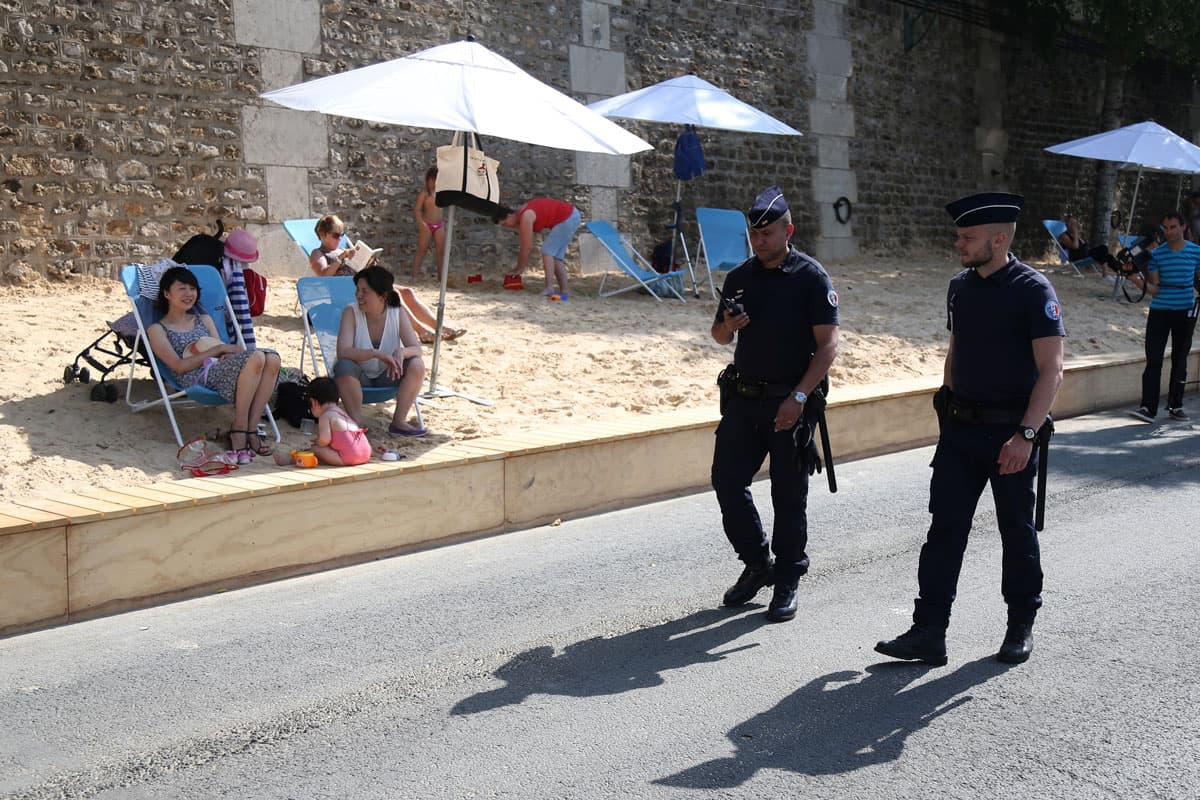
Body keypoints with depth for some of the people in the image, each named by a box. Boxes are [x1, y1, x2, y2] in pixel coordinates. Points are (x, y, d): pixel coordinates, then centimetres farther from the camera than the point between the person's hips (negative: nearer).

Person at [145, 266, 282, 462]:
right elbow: (179, 366, -3)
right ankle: (238, 430, -28)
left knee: (272, 358, -25)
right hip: (197, 378, -6)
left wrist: (228, 353, -5)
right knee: (256, 357, -32)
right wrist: (218, 350, -8)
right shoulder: (157, 330, 12)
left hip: (220, 369, 6)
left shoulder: (204, 319, 32)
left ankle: (251, 429, -28)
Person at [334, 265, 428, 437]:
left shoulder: (398, 315, -9)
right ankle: (357, 422, -20)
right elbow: (342, 352, -28)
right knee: (344, 366, -35)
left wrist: (401, 352, -39)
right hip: (358, 378, -2)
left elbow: (416, 349, -14)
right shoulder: (351, 313, -16)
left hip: (386, 377, 2)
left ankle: (399, 421, -13)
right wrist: (377, 354, -42)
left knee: (417, 365, -24)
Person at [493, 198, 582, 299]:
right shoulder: (519, 216, 7)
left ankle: (549, 289, -22)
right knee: (555, 257, 11)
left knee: (547, 251, -14)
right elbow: (525, 246, 12)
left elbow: (528, 247, -20)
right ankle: (565, 290, 10)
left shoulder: (525, 217, -22)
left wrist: (520, 269, -10)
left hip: (568, 218, -10)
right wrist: (518, 269, 12)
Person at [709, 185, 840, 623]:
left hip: (789, 403, -5)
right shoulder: (740, 276, 9)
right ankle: (757, 563, 22)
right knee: (727, 481, 3)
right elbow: (719, 335, 19)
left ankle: (787, 581, 16)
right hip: (744, 398, 5)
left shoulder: (811, 277, -7)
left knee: (789, 495, 2)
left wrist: (798, 398, -20)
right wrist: (728, 325, -6)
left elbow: (828, 345, -11)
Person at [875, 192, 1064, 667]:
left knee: (1016, 531, 9)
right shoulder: (960, 287, 8)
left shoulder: (1032, 289, -12)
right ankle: (928, 632, 5)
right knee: (945, 528, 2)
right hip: (960, 430, 6)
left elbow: (1051, 370, -16)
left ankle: (1021, 627, 26)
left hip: (1010, 433, -5)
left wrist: (1026, 434, -24)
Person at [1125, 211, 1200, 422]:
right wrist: (1139, 281, -19)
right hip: (1159, 312, -1)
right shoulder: (1156, 254, 1)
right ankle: (1148, 408, -8)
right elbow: (1154, 289, -2)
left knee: (1180, 361, 10)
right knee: (1153, 360, -7)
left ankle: (1175, 406, 20)